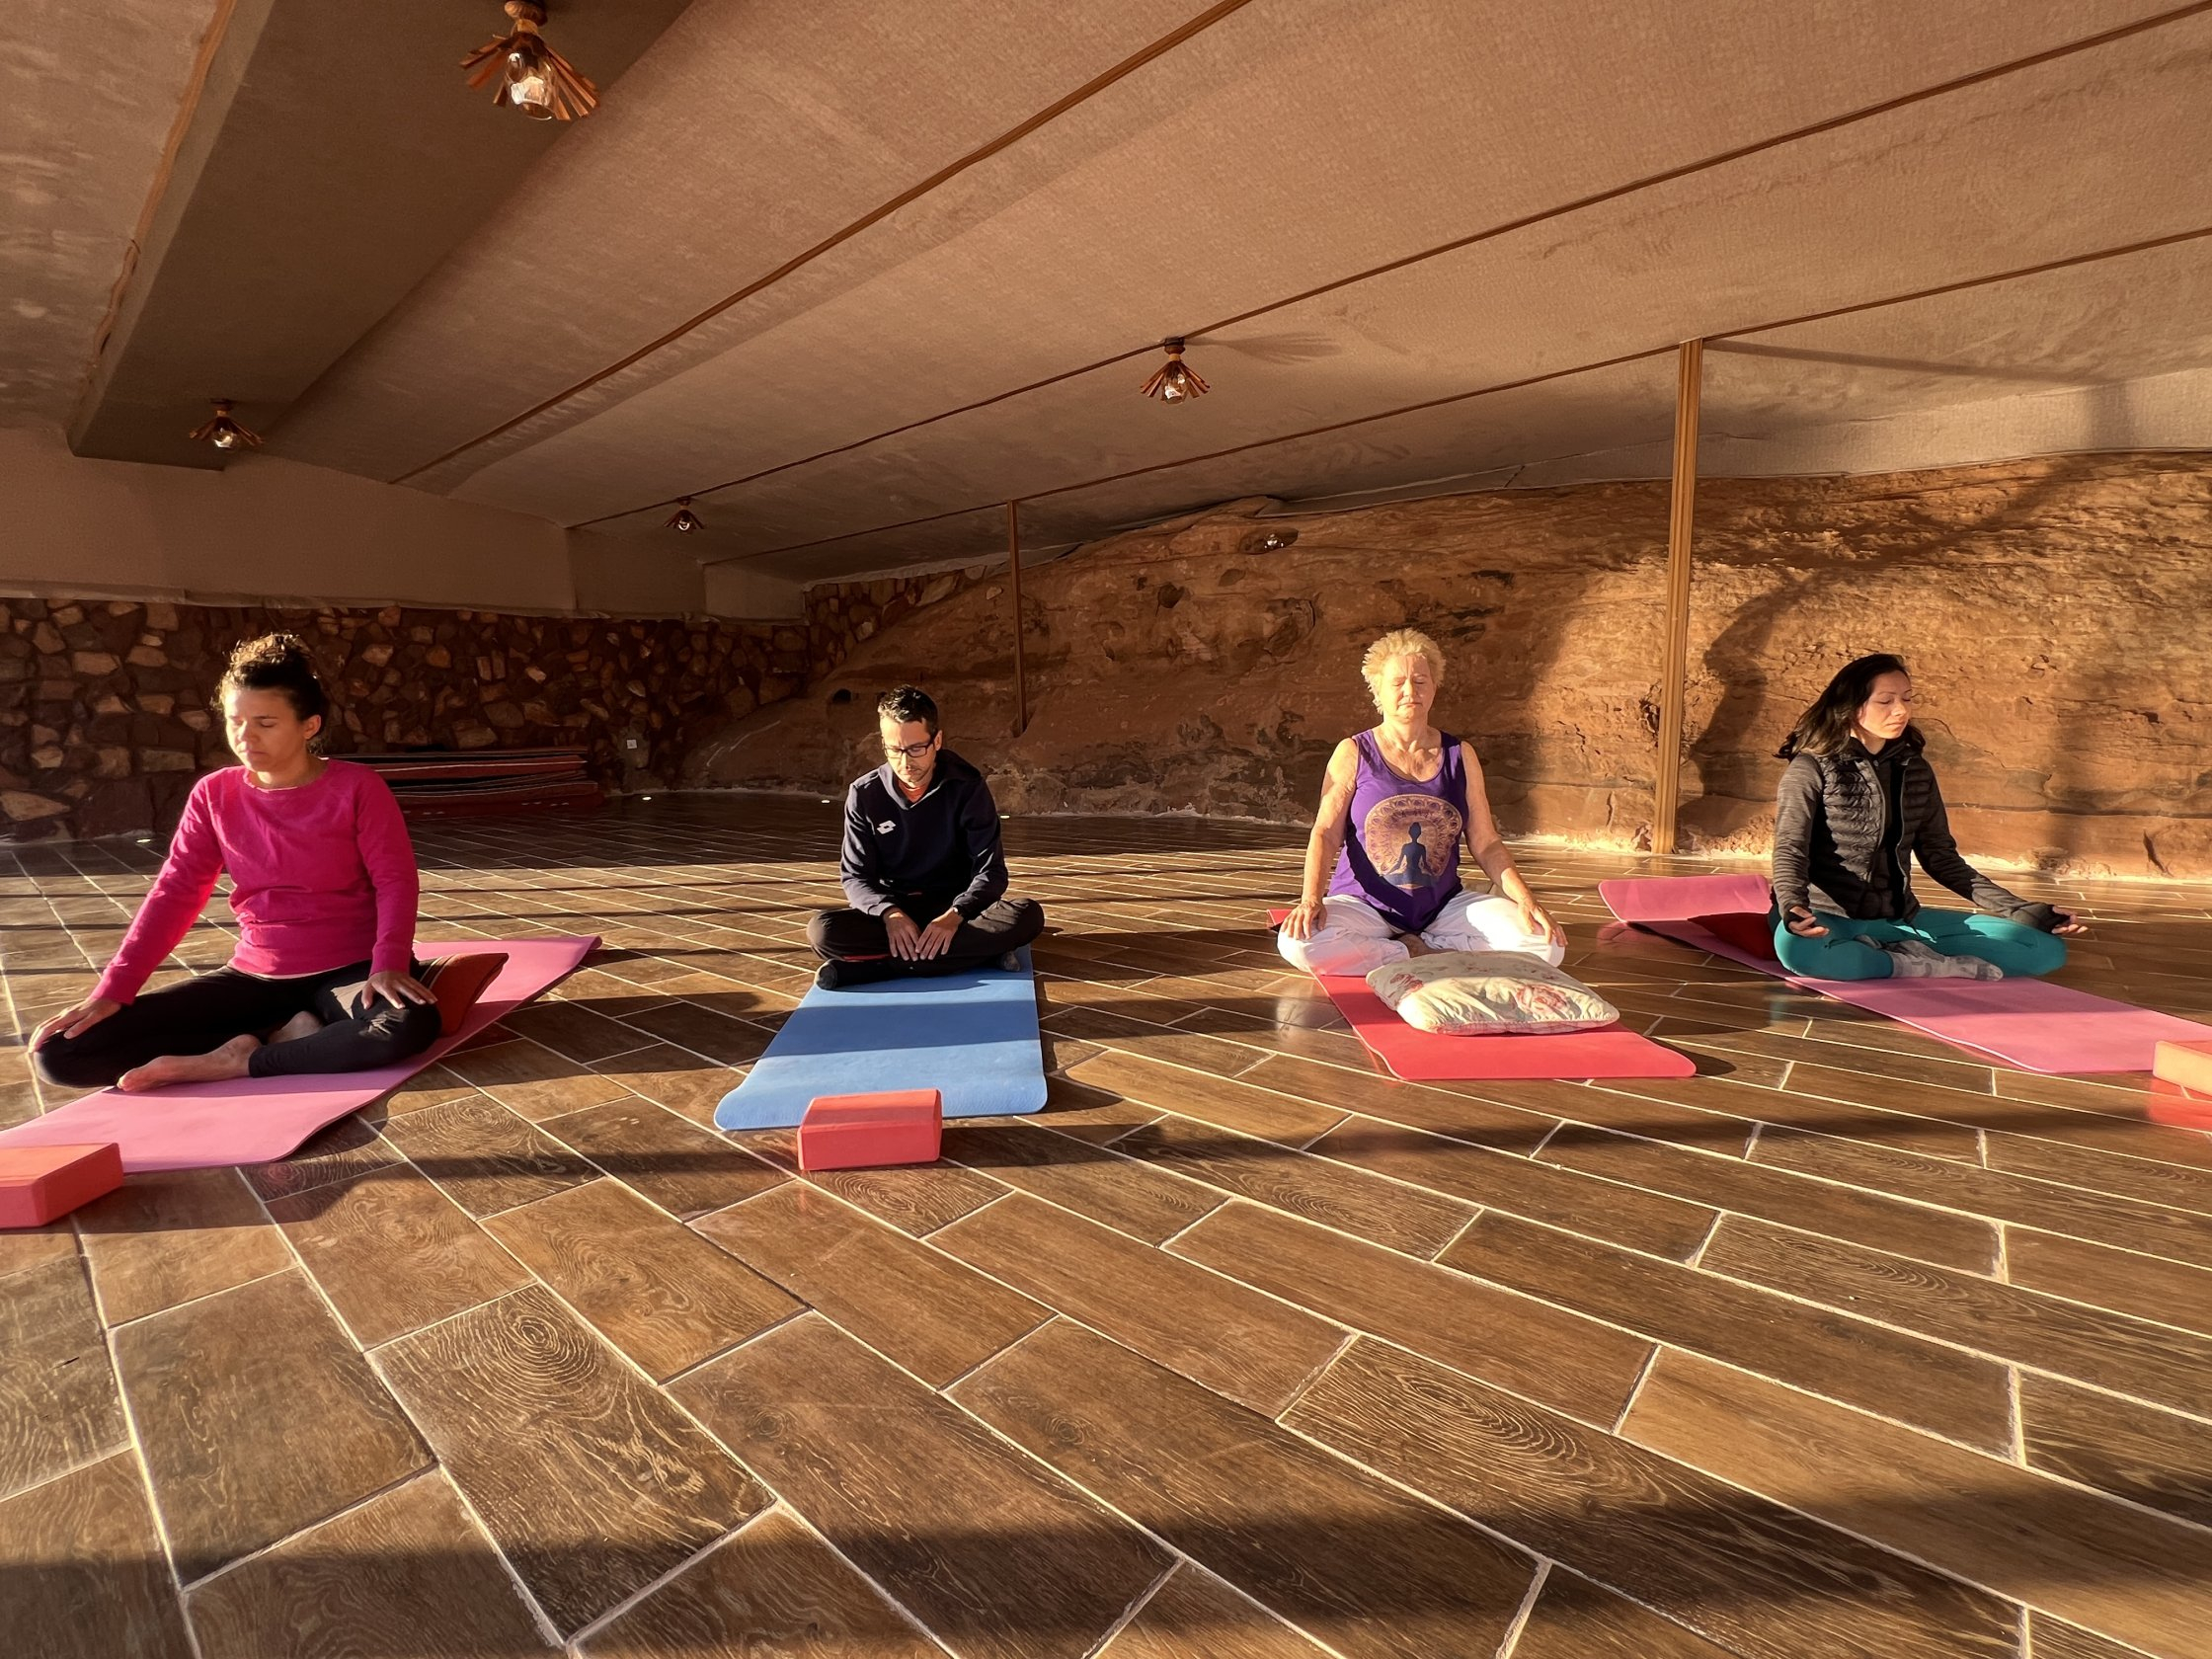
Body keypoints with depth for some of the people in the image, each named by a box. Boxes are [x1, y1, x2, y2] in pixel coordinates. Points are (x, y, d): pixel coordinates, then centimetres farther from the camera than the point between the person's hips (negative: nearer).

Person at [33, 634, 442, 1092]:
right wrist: (113, 989, -6)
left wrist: (388, 965, -27)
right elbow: (176, 892, 2)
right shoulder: (214, 795, 2)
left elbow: (395, 880, -13)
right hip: (257, 976, 4)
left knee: (411, 1024, -40)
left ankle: (236, 1061, -16)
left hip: (350, 969, -4)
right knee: (60, 1054, -6)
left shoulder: (357, 787, -9)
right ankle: (286, 1034, -10)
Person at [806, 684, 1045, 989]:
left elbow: (991, 870, -11)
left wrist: (955, 915, -30)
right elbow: (855, 876, -4)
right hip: (893, 913, 1)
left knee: (1027, 915, -31)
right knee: (822, 930, -30)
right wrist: (889, 913, -26)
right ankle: (977, 953, -32)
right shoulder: (864, 794, -5)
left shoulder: (968, 787, -9)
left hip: (955, 910, 0)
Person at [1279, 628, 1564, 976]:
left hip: (1444, 906, 3)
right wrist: (1311, 899, -25)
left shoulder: (1460, 756, 7)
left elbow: (1485, 843, 6)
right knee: (1298, 943, -33)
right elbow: (1326, 834, -8)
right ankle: (1420, 957, -13)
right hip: (1364, 906, -2)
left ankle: (1417, 948, -6)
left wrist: (1525, 900, -9)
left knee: (1547, 946, -18)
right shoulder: (1354, 754, 0)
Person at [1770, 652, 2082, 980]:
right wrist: (1793, 907, -34)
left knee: (2046, 947, -7)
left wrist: (2023, 912, 9)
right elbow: (1790, 851, -14)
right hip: (1829, 920, -6)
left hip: (1900, 920, 6)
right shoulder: (1812, 767, -6)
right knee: (1795, 946, -41)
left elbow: (1940, 856, 15)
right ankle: (1929, 965, -23)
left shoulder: (1915, 769, 11)